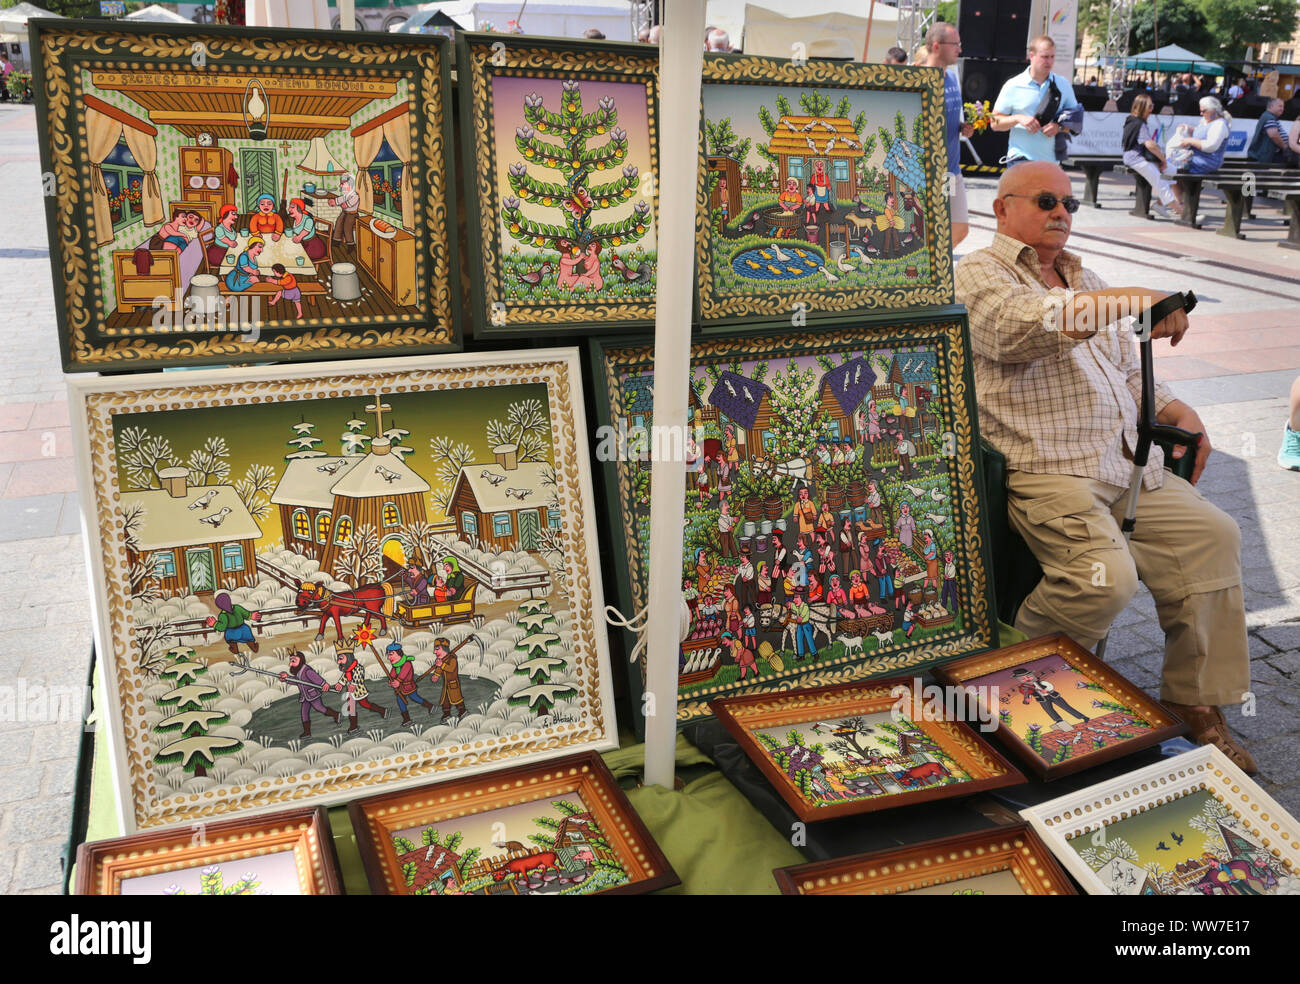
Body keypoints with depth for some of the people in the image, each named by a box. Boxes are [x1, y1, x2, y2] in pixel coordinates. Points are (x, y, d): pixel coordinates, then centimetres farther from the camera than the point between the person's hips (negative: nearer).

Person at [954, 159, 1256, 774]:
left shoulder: (1083, 281, 26)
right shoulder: (979, 274, 1)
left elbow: (1128, 370, 30)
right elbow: (1028, 322, -22)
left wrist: (1175, 410, 11)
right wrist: (1133, 300, -24)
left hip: (1129, 467, 8)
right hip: (1045, 474, -8)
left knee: (1212, 535, -7)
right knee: (1106, 574, -27)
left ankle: (1194, 701, 3)